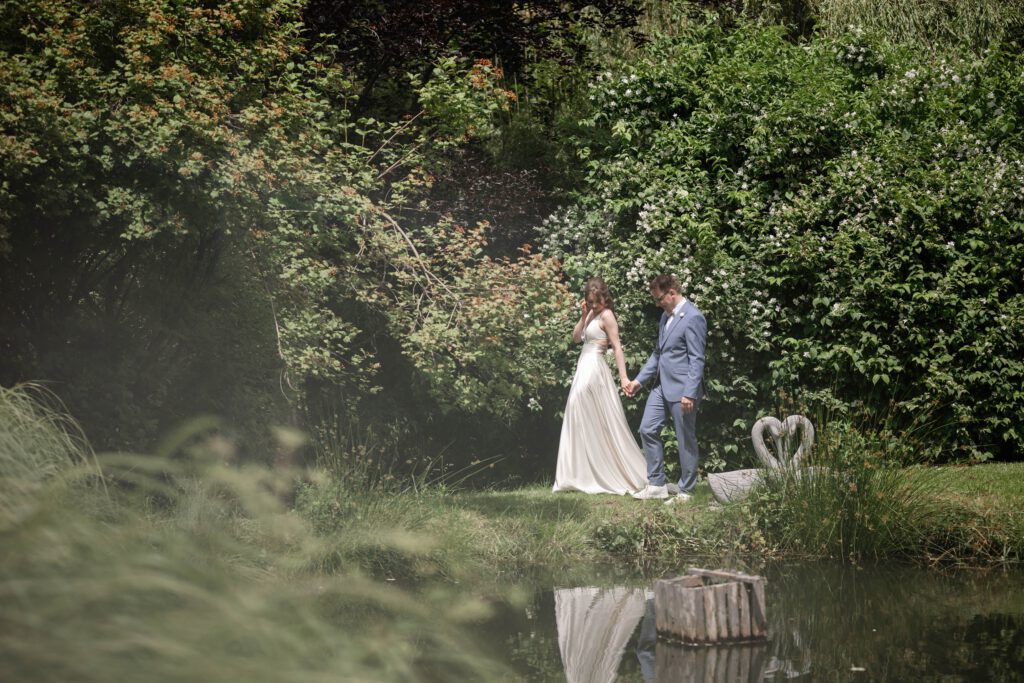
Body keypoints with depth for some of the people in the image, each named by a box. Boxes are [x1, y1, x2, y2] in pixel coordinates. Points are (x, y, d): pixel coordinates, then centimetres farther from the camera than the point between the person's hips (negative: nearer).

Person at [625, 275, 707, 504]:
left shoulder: (693, 318, -15)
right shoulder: (666, 316, 13)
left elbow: (696, 359, -17)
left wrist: (689, 393, -22)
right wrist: (639, 380, 16)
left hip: (682, 389, -9)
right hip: (662, 385, 9)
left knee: (686, 440, 1)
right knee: (648, 430, 8)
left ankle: (685, 492, 9)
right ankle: (657, 485, 16)